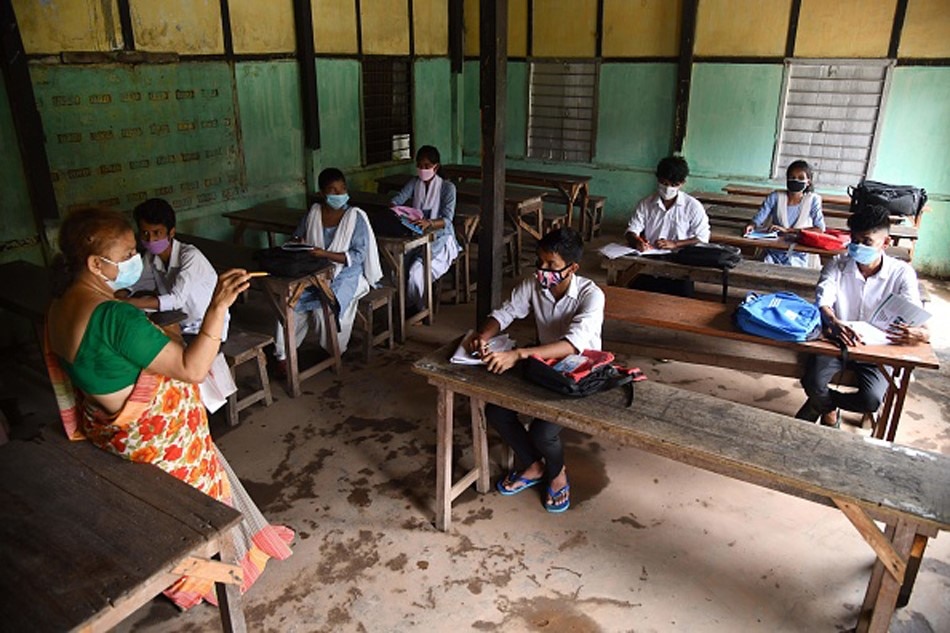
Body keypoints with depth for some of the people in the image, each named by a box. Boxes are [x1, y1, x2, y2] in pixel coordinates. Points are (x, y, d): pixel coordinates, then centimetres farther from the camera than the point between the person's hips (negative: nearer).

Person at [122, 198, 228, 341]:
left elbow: (176, 299, -31)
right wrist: (117, 298, -20)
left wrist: (127, 302, -37)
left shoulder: (190, 256, -23)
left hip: (209, 330, -7)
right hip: (180, 327, 7)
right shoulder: (151, 257, -2)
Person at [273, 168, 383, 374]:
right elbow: (297, 236, 20)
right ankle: (283, 354, -9)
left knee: (324, 307, -31)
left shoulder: (356, 216, -9)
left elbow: (358, 256, -14)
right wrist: (298, 243, -6)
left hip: (345, 274, -4)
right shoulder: (314, 212, 4)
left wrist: (325, 254, -25)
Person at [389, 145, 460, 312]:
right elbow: (397, 199, -2)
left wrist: (429, 223, -38)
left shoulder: (447, 187, -7)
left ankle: (413, 307, -3)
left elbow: (447, 220, -17)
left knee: (416, 270, -29)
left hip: (440, 238, -4)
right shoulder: (414, 183, 7)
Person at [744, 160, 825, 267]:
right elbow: (758, 219, -6)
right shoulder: (775, 197, -1)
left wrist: (787, 230, -20)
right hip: (774, 253, 1)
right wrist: (751, 225, -31)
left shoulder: (812, 200, -2)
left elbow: (820, 228, -10)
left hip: (798, 256, -1)